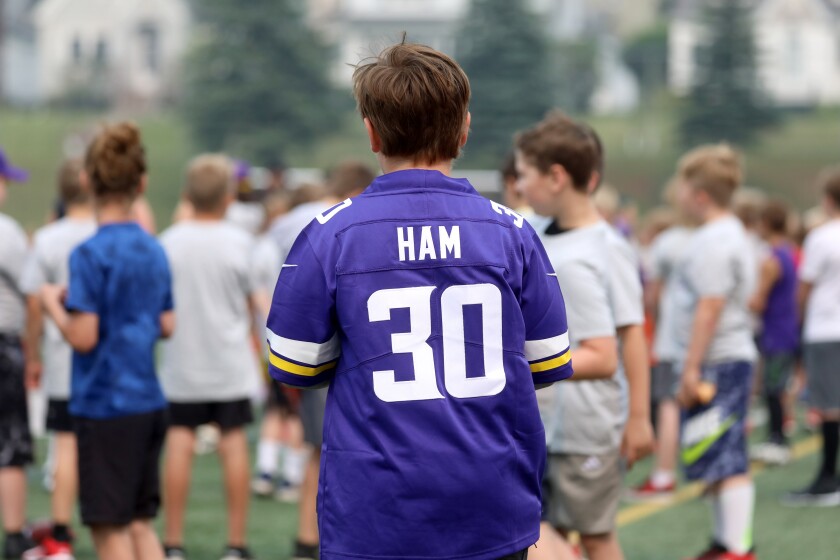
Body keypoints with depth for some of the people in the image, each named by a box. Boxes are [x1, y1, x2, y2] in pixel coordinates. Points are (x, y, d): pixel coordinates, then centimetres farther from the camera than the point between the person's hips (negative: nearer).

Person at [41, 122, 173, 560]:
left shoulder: (91, 254, -15)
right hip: (150, 402, 7)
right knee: (140, 522, 15)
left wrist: (54, 304, -1)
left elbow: (83, 337, -19)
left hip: (105, 405, -7)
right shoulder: (154, 251, 6)